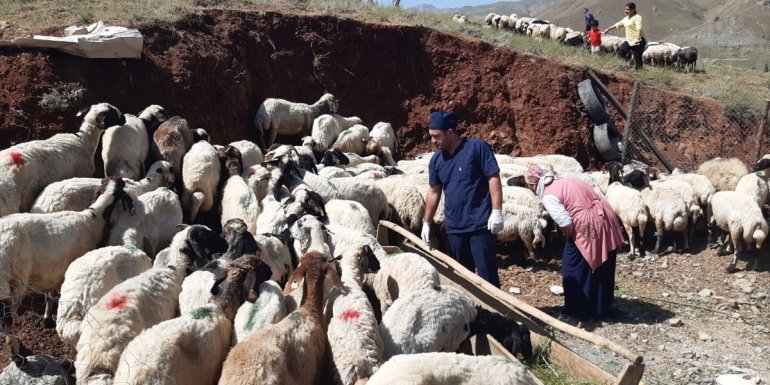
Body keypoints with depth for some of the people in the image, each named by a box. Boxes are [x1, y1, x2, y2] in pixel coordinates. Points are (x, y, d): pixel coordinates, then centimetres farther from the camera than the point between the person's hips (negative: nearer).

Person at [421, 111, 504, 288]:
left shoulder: (477, 147, -9)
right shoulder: (436, 159, 8)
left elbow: (494, 178, -11)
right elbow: (434, 192, 16)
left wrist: (497, 212, -17)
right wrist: (426, 222, 16)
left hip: (480, 224, -6)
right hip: (454, 226, 6)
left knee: (487, 273, -3)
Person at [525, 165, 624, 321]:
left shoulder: (548, 196, -8)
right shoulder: (566, 180, 17)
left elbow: (566, 224, -18)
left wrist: (569, 237, 3)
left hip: (588, 227, -9)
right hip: (606, 217, 9)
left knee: (577, 269, 11)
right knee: (602, 266, 23)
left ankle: (579, 311, 22)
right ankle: (602, 307, 39)